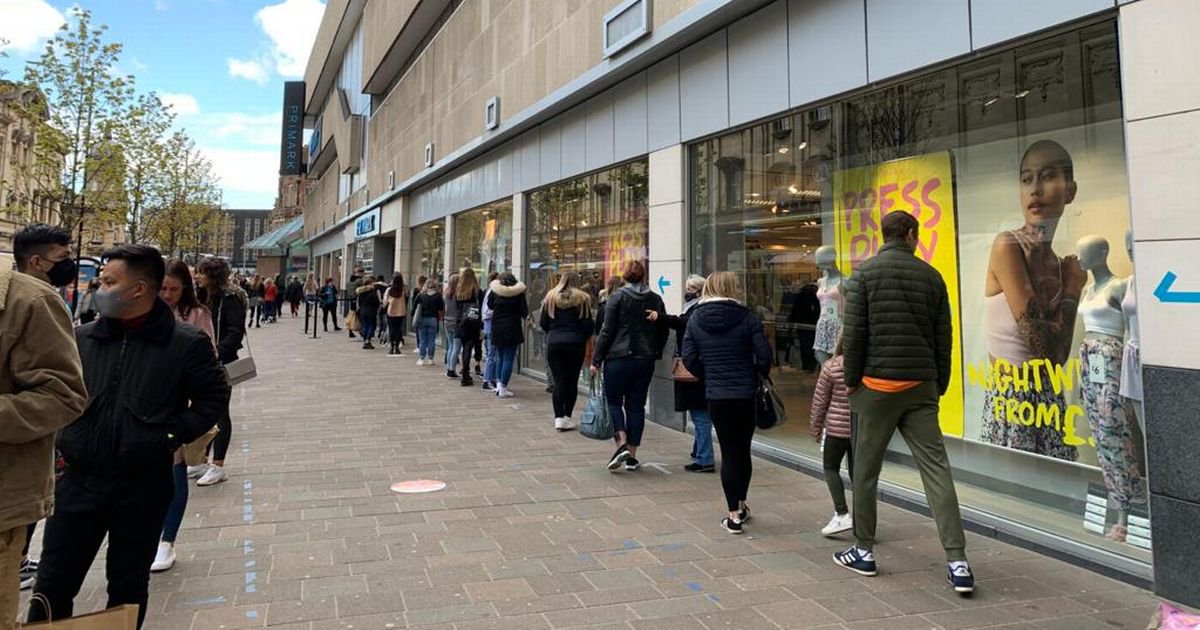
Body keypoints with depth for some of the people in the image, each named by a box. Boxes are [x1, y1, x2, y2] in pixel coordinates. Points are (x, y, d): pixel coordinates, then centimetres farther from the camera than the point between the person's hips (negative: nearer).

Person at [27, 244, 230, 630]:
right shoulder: (83, 338, 4)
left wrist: (174, 435, -10)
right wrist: (60, 442, 6)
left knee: (128, 587, 14)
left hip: (144, 486, -3)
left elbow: (214, 396, 0)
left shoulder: (186, 345, -8)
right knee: (53, 584, 9)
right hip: (79, 481, 3)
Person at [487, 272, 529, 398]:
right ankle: (503, 388, 0)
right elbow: (524, 311, -5)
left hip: (497, 328, 3)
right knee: (509, 359, 1)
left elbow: (490, 305, 14)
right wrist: (525, 316, 15)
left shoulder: (495, 291, 1)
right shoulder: (519, 292, -6)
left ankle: (498, 383, 12)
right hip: (513, 328, -3)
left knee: (500, 356, 19)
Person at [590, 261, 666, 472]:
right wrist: (655, 354, 24)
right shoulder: (655, 299, 5)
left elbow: (607, 331, -8)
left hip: (618, 358, -3)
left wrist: (596, 360, -3)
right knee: (636, 405, 9)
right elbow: (663, 332, 9)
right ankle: (632, 456, 11)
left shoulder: (617, 297, -6)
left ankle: (622, 444, -10)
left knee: (614, 401, 9)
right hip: (645, 360, 4)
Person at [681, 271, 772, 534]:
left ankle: (734, 514, 10)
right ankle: (741, 505, 32)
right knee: (743, 450, 16)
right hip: (746, 394, -1)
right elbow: (764, 355, -11)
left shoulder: (695, 318, 0)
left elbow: (689, 358, -2)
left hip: (715, 396, 1)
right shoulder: (747, 317, -7)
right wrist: (760, 376, 8)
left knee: (728, 452, 8)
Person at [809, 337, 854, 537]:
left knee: (831, 468, 12)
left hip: (837, 427, -3)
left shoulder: (832, 366, -12)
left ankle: (842, 514, 1)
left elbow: (820, 400, -6)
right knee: (857, 472, 13)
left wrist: (815, 427, 6)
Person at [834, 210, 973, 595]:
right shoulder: (931, 275, 8)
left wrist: (851, 379, 1)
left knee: (865, 471, 8)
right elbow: (944, 338, 8)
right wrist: (940, 385, 15)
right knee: (936, 469, 3)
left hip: (877, 384, -3)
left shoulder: (865, 273, -2)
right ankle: (957, 562, -1)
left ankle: (864, 551, 18)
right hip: (921, 386, 3)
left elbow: (854, 332, -7)